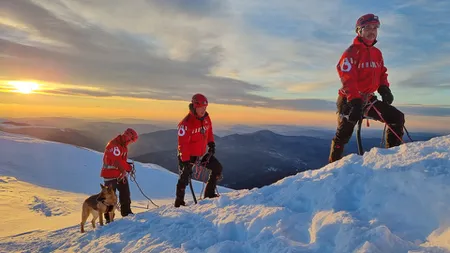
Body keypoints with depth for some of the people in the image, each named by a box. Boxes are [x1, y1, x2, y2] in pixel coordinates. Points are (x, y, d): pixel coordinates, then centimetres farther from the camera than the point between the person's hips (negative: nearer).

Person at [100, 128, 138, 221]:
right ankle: (109, 218, 10)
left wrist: (127, 167, -3)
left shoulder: (123, 146, 9)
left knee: (125, 193, 13)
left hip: (121, 173, 9)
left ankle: (126, 212, 26)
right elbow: (117, 161, -29)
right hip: (110, 174, -9)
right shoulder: (114, 144, -23)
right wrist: (129, 168, -21)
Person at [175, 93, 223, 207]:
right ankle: (179, 201, 18)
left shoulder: (206, 118, -4)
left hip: (202, 153, 7)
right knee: (184, 177, -3)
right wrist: (185, 161, -26)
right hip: (187, 155, -7)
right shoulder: (186, 123, -25)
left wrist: (211, 143, 7)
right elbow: (182, 144, -25)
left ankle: (209, 194, 15)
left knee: (217, 168, 3)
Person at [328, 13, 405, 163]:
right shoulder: (352, 52, -10)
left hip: (368, 99, 7)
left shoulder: (377, 53, 12)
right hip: (350, 100, -7)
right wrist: (355, 100, -30)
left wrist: (384, 88, -3)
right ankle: (333, 165, 12)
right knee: (344, 133, -4)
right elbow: (347, 78, -20)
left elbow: (382, 73, 19)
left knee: (397, 118, -1)